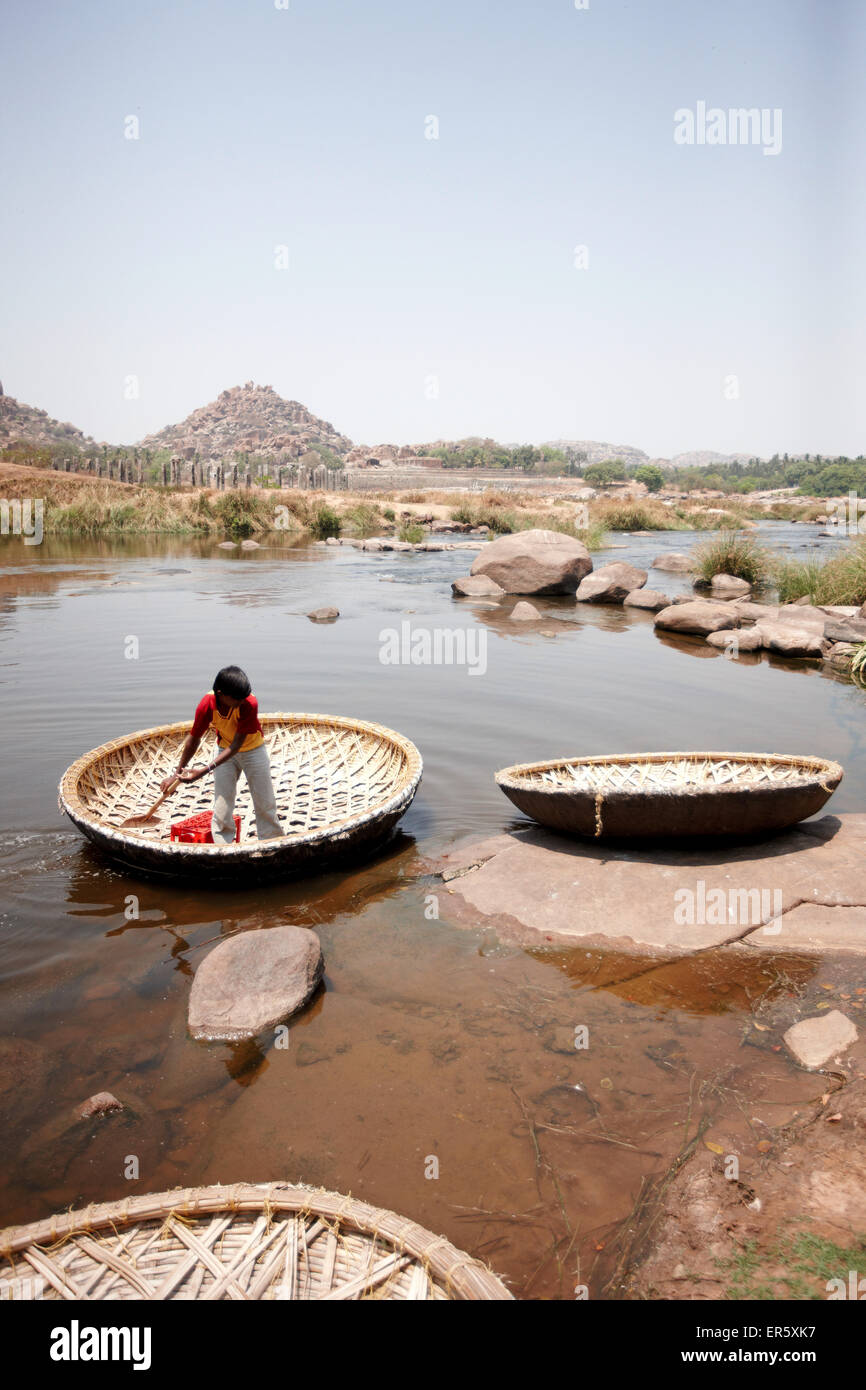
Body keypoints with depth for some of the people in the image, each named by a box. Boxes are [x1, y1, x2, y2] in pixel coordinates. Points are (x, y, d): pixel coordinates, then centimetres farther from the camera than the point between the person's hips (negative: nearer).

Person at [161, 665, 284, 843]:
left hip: (253, 750, -1)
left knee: (265, 805, 9)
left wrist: (205, 770, -39)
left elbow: (237, 744, -32)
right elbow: (193, 739, -12)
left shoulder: (249, 703, -35)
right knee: (221, 810, -3)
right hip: (225, 751, 2)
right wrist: (177, 774, -4)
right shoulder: (207, 705, -28)